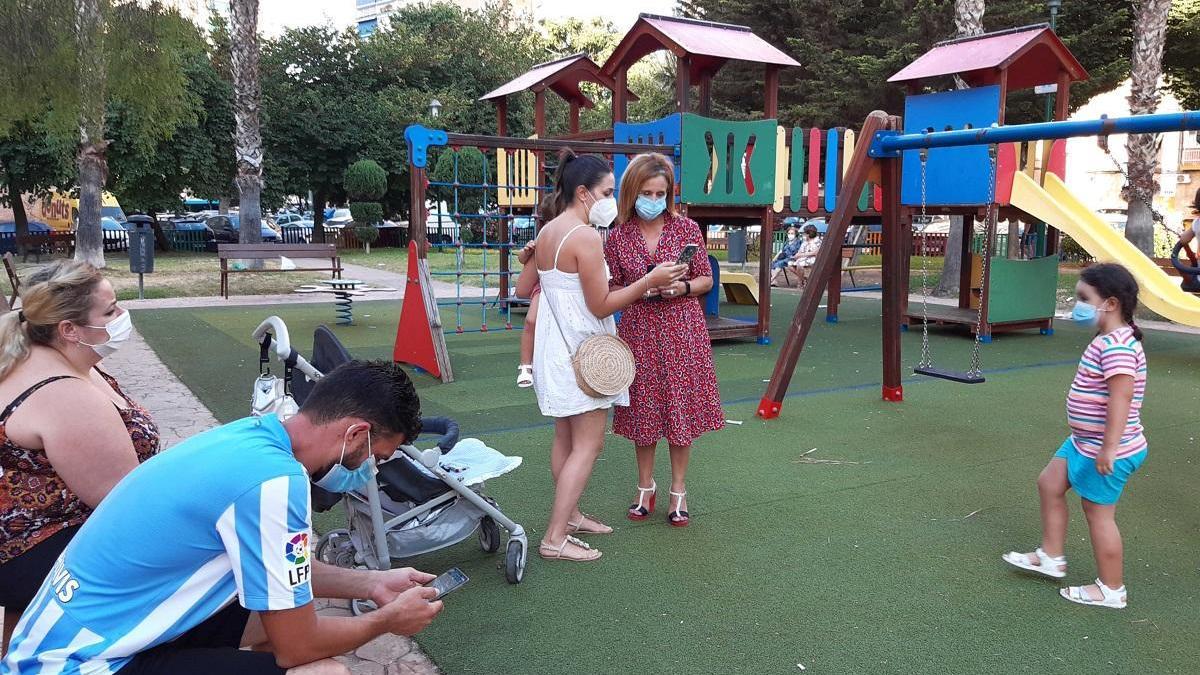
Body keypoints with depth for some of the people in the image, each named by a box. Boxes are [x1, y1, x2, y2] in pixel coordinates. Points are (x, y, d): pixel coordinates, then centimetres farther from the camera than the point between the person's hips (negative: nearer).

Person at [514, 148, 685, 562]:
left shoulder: (547, 233, 8)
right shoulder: (586, 237, -19)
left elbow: (523, 289, 15)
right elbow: (602, 306, -18)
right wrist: (649, 281, -15)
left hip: (556, 349, 9)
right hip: (582, 352, -9)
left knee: (566, 439, 18)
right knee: (588, 445, -4)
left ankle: (568, 516, 30)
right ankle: (555, 539, -2)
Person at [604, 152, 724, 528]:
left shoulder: (687, 229, 0)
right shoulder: (618, 237, 0)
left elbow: (706, 279, 6)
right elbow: (610, 291, 6)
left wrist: (682, 288, -13)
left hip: (682, 331, 0)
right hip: (639, 331, 1)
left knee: (682, 408, 4)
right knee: (644, 410, 9)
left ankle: (679, 490, 20)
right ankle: (645, 486, 28)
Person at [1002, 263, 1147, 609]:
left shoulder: (1116, 345, -25)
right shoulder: (1109, 340, 8)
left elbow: (1122, 395, -32)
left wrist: (1109, 448, -32)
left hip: (1105, 451, -10)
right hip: (1084, 442, 10)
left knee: (1098, 514, 4)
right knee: (1049, 483, 17)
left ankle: (1111, 590, 20)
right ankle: (1051, 557, 30)